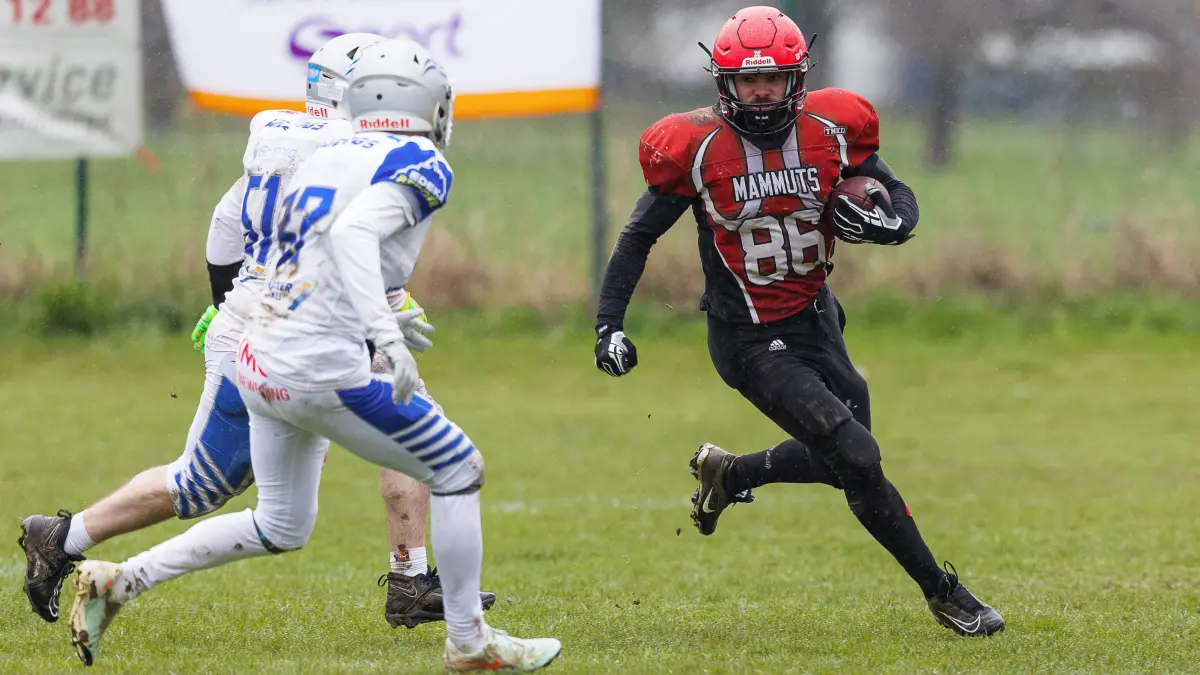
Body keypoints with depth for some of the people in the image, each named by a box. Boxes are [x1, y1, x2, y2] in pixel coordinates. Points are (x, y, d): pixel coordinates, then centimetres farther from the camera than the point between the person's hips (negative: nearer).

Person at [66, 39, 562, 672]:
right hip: (321, 370, -8)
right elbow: (354, 232, -25)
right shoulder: (421, 167, -7)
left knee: (280, 527, 24)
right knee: (457, 471, 9)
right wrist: (386, 335, -32)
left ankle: (116, 582, 20)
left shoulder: (321, 160, 15)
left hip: (260, 359, 8)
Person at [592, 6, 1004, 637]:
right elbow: (640, 235, -5)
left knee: (835, 459, 18)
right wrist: (609, 324, -11)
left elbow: (902, 199, 3)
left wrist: (883, 222, -21)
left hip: (816, 320, 5)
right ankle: (942, 594, 0)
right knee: (857, 459, -13)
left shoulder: (831, 130, -7)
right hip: (751, 341, -5)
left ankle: (727, 473, 43)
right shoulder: (699, 147, -15)